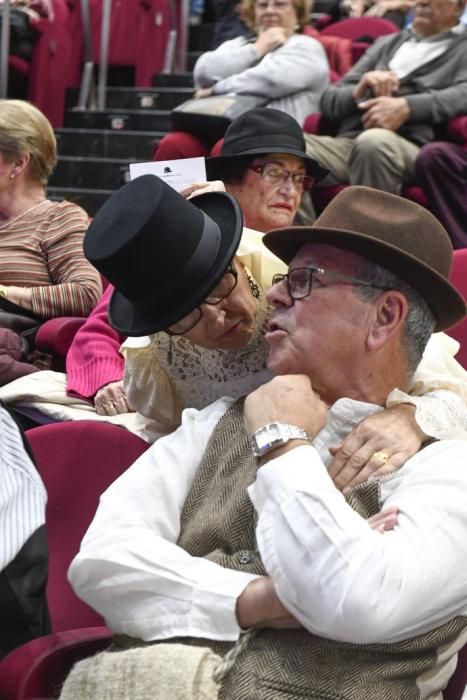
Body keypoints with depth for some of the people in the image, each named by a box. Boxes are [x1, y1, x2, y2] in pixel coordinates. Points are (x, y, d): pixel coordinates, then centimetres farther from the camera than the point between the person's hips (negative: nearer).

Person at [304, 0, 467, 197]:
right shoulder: (386, 44, 28)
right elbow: (329, 99, 20)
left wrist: (407, 107, -19)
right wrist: (358, 92, -3)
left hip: (407, 146, -4)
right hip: (347, 142, 4)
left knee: (374, 141, -39)